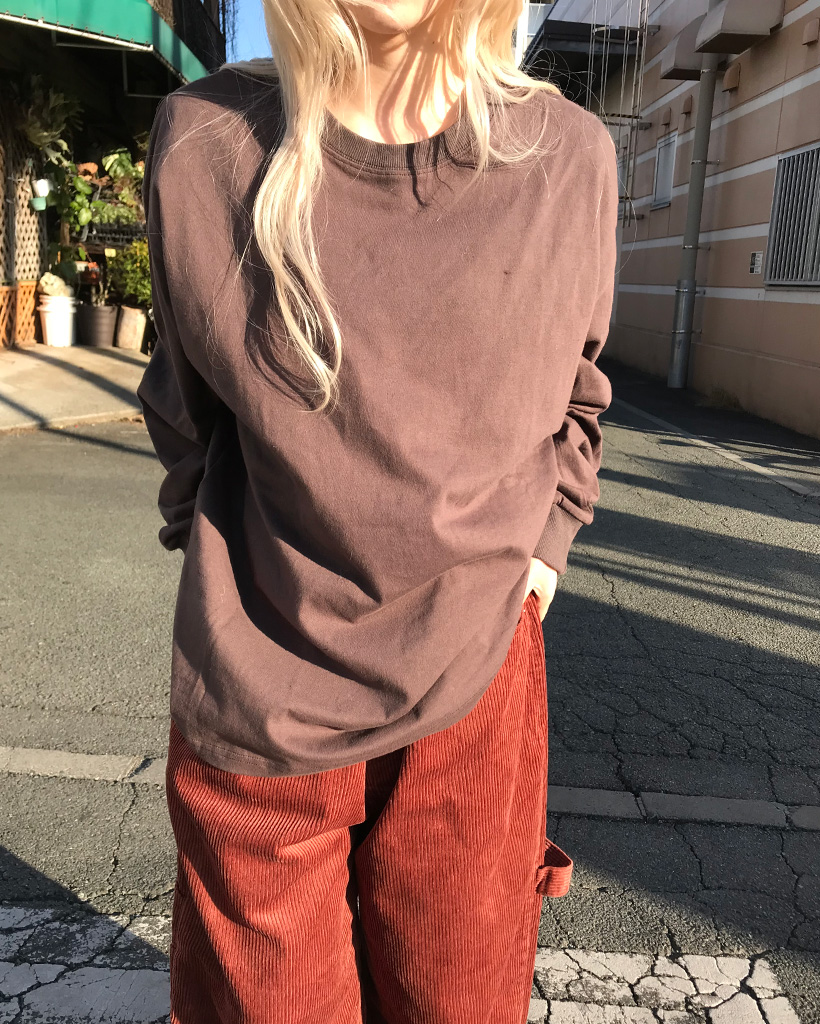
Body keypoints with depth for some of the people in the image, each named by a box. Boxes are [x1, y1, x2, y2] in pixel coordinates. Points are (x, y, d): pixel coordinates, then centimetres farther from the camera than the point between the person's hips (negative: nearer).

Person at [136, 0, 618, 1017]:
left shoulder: (569, 157, -4)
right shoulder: (202, 143, -5)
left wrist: (541, 549, 5)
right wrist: (211, 561, 10)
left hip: (474, 679, 1)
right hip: (258, 695, 0)